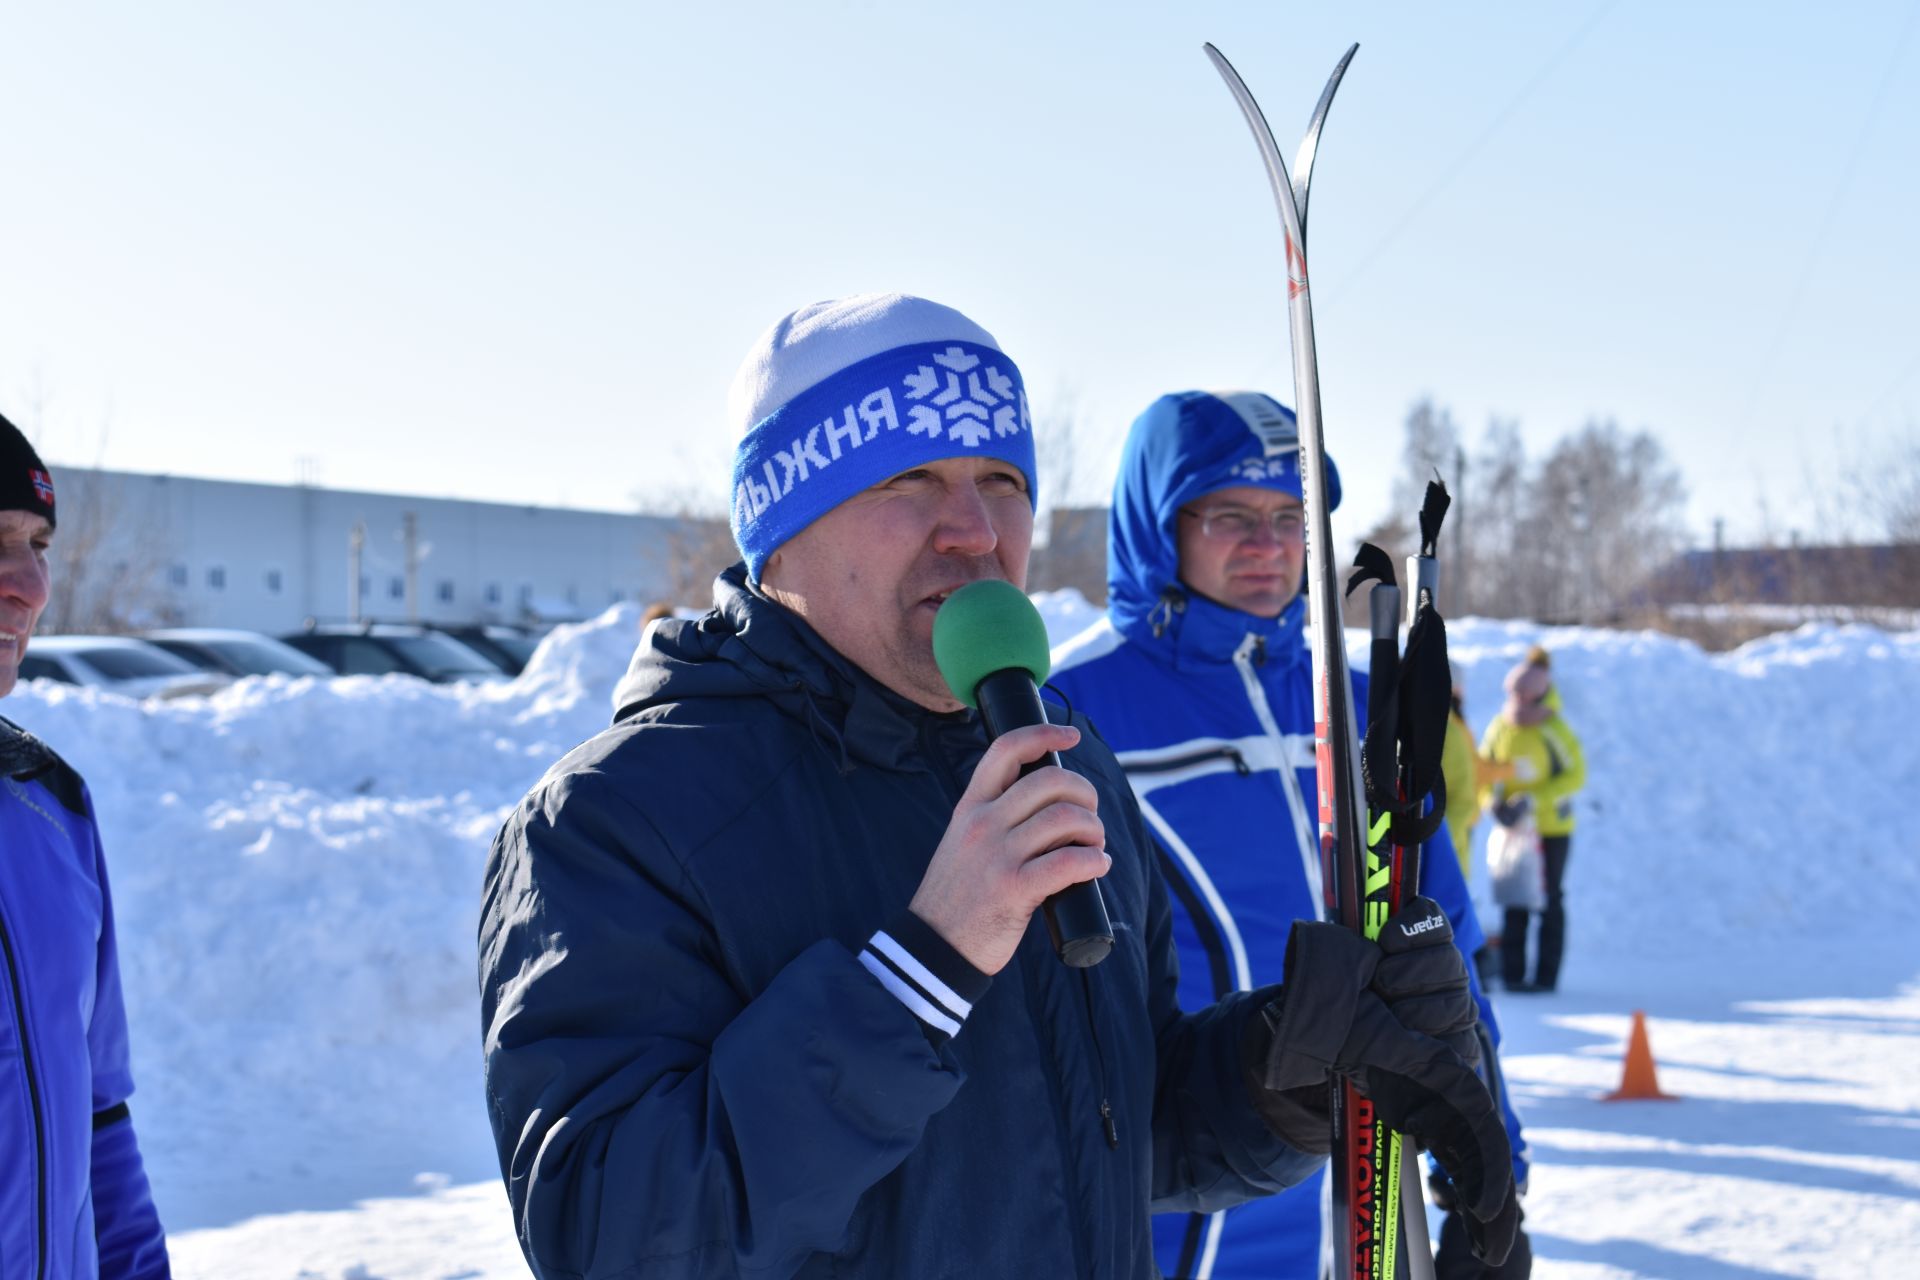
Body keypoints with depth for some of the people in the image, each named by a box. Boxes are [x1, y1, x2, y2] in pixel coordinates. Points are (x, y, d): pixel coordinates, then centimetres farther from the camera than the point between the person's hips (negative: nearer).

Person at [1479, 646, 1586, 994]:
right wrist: (1494, 802, -12)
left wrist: (1533, 801, -22)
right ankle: (1512, 974, 9)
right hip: (1514, 827, 3)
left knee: (1549, 900, 4)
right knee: (1515, 902, 5)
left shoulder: (1555, 731, -16)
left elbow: (1575, 775, -13)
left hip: (1552, 827, -3)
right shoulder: (1500, 727, -5)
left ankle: (1546, 976, 7)